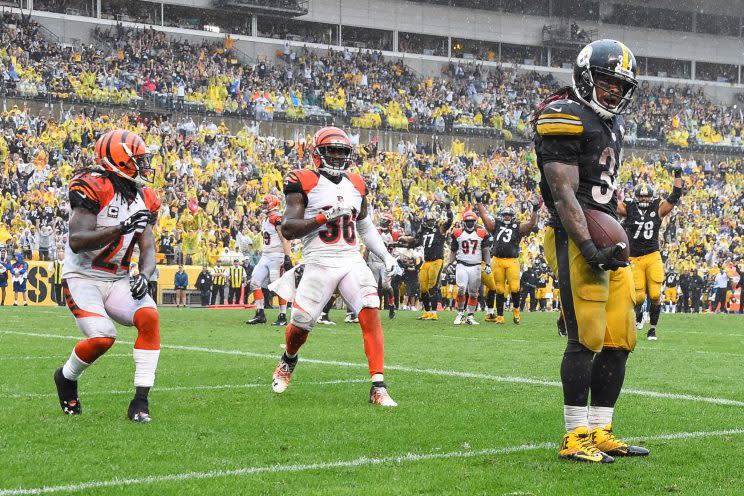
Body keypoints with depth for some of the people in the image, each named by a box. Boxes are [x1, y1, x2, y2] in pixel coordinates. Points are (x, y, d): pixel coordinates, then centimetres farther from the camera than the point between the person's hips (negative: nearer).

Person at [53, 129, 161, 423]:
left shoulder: (144, 199, 6)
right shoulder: (93, 188, -16)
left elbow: (148, 249, 4)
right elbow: (77, 241, -25)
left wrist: (143, 276, -19)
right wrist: (121, 228, -36)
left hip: (118, 280, 6)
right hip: (83, 277, -6)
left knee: (150, 317, -21)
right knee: (103, 337, -24)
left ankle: (141, 401, -16)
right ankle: (67, 377, 10)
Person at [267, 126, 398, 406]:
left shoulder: (356, 184, 15)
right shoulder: (303, 182, -3)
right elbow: (288, 229, -10)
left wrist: (386, 256, 16)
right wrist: (326, 216, -19)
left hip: (352, 262, 4)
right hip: (319, 263, -3)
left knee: (371, 315, -17)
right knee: (300, 325, 0)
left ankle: (378, 387, -18)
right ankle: (289, 360, 37)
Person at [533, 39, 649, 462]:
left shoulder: (612, 122, 19)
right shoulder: (566, 118, -10)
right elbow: (564, 193, -16)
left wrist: (616, 240, 19)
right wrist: (588, 247, -23)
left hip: (608, 238, 9)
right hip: (577, 237, -9)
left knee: (619, 340, 7)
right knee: (587, 338, -11)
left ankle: (600, 432, 14)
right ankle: (576, 438, -6)